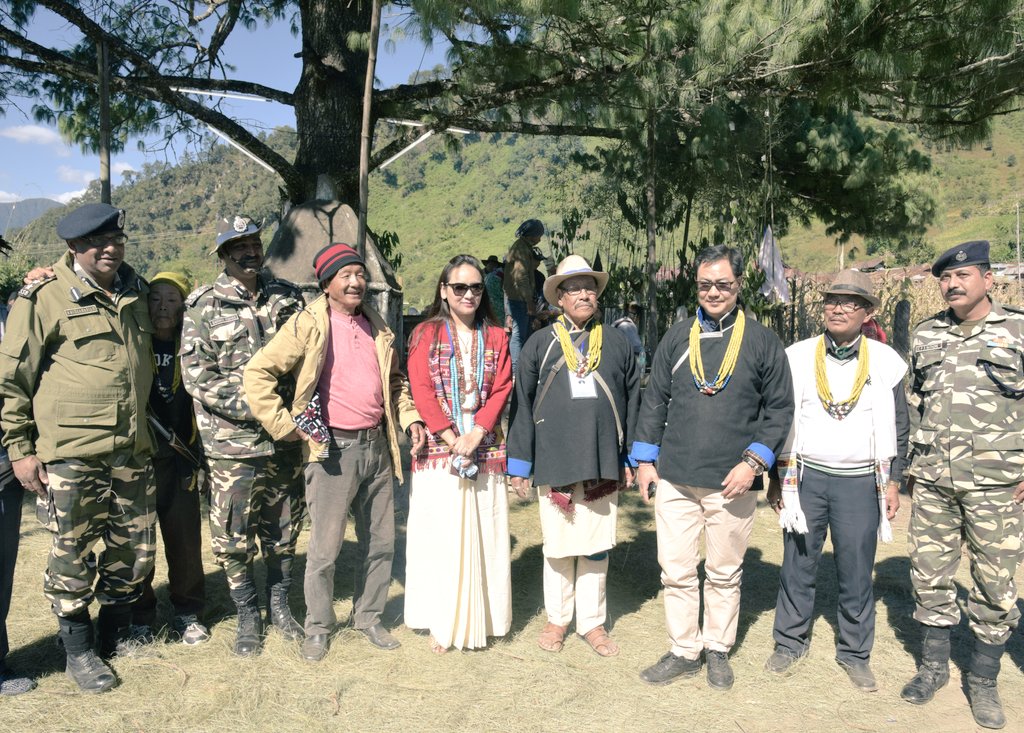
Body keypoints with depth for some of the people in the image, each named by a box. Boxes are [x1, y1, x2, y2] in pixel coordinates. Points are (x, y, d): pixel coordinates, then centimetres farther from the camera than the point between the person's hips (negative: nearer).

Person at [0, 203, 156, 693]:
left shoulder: (135, 292, 11)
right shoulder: (44, 297, -6)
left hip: (133, 450, 6)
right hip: (72, 452, -5)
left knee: (136, 547, 13)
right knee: (72, 554, 5)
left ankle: (116, 632, 35)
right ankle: (78, 651, 24)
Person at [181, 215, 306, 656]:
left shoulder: (287, 298, 5)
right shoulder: (205, 307, -4)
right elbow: (197, 378, -10)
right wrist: (255, 409, -18)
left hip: (285, 439, 3)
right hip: (232, 442, -3)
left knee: (283, 530, 14)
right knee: (233, 536, 6)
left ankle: (279, 606, 33)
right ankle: (248, 616, 25)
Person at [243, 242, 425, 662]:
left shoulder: (378, 328, 13)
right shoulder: (308, 326, -6)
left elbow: (395, 379, 25)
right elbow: (257, 374, -9)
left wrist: (409, 416, 10)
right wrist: (284, 425, -11)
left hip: (377, 447, 6)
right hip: (332, 450, -6)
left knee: (380, 542, 13)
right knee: (325, 548, 2)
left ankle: (369, 617, 30)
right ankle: (317, 628, 21)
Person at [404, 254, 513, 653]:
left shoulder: (495, 337, 11)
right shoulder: (426, 334, 4)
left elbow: (501, 389, 2)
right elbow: (421, 391, -4)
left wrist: (476, 434, -12)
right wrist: (452, 439, -13)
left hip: (485, 449, 2)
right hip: (439, 448, -2)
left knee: (483, 535, 5)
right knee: (441, 534, 2)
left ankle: (480, 618, 18)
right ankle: (442, 623, 13)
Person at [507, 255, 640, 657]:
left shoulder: (617, 343, 6)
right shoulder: (540, 344, 2)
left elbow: (632, 402, 8)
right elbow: (523, 405, 3)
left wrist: (630, 459, 5)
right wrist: (519, 464, 1)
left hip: (603, 463, 1)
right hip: (554, 462, -1)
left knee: (597, 546, 10)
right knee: (558, 545, 11)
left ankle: (592, 621, 25)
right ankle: (557, 618, 27)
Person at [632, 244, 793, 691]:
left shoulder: (762, 342, 0)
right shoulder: (677, 338, 6)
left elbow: (780, 408, 2)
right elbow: (655, 400, 11)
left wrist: (754, 462, -8)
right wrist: (645, 459, 6)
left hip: (732, 483, -1)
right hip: (675, 480, 2)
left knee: (724, 574, 13)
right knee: (676, 572, 7)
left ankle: (718, 650, 30)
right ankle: (684, 652, 23)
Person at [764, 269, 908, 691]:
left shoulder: (885, 362, 0)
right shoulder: (797, 357, -1)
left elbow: (898, 426, 6)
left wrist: (893, 482, 3)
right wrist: (778, 478, 4)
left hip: (861, 482, 0)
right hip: (806, 477, 0)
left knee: (857, 572, 7)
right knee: (798, 565, 8)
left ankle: (855, 653, 24)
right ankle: (790, 642, 24)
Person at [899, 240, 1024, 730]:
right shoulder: (925, 335, 9)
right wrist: (910, 462, 13)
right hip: (932, 481, 3)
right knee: (929, 575, 10)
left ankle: (983, 681, 22)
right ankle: (933, 666, 27)